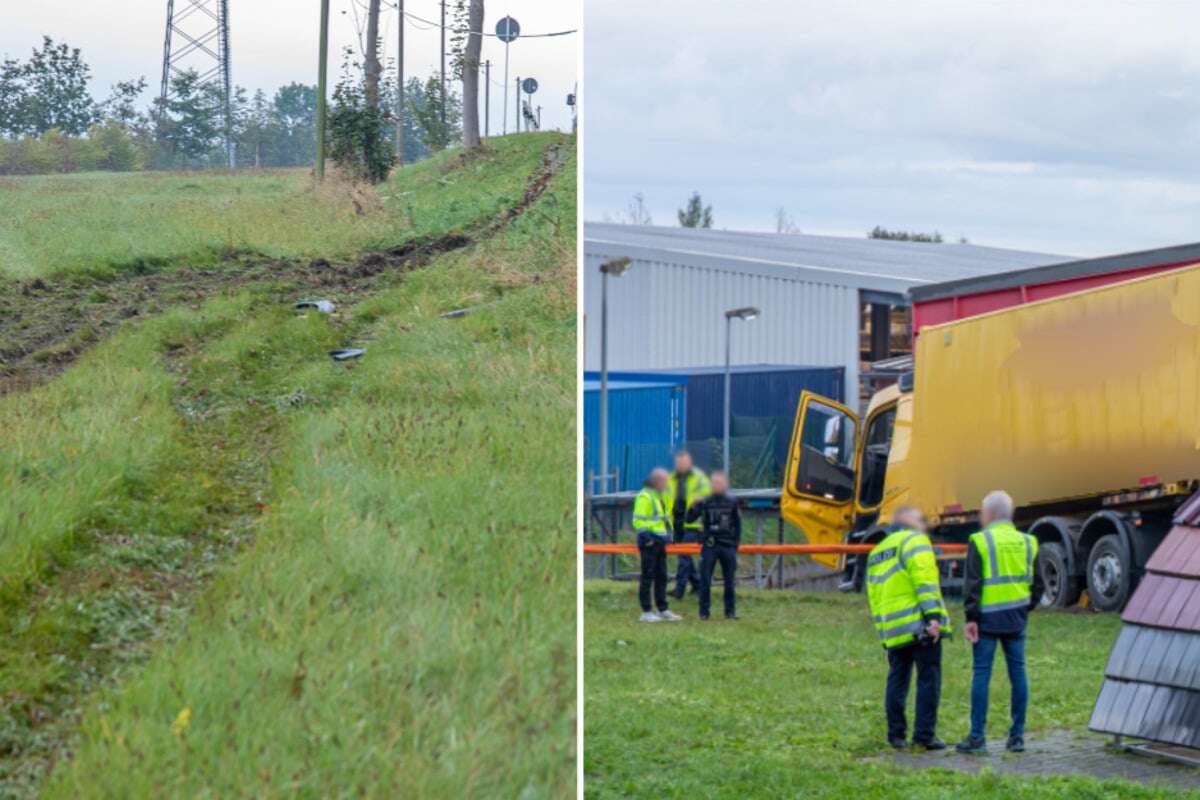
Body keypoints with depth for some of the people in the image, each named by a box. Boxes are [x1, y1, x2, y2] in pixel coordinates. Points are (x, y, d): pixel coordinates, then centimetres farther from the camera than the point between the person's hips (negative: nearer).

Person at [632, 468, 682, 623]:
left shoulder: (659, 496, 18)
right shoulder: (644, 496, -11)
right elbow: (638, 520, -18)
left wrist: (668, 534, 17)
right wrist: (646, 537, -22)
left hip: (660, 542, 9)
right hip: (650, 542, -9)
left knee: (661, 577, 11)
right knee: (647, 577, -5)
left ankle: (662, 610, 17)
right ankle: (646, 612, -3)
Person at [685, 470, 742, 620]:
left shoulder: (732, 503, 4)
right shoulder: (705, 502, 0)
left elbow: (737, 525, 9)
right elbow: (689, 519, -3)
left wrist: (736, 545, 3)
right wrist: (693, 507, -21)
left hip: (728, 547, 1)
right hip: (709, 546, -1)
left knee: (730, 581, 5)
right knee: (705, 581, -1)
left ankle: (730, 611, 13)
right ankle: (704, 612, 5)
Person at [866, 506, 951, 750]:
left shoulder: (876, 553, 21)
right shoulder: (915, 541, -2)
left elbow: (873, 597, 19)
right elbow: (924, 581, -15)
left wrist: (883, 629, 20)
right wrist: (933, 616, -19)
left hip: (892, 629, 7)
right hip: (920, 626, -7)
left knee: (897, 679, 13)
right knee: (928, 678, -2)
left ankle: (896, 734, 13)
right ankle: (924, 733, -6)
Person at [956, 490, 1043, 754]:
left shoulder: (980, 541, -7)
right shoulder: (1027, 542, 9)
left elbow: (972, 584, -11)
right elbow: (1037, 584, 13)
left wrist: (971, 618, -9)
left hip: (988, 617, -4)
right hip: (1016, 618, 4)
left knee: (981, 674, -1)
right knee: (1018, 673, 8)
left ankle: (977, 737, -1)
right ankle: (1017, 736, 9)